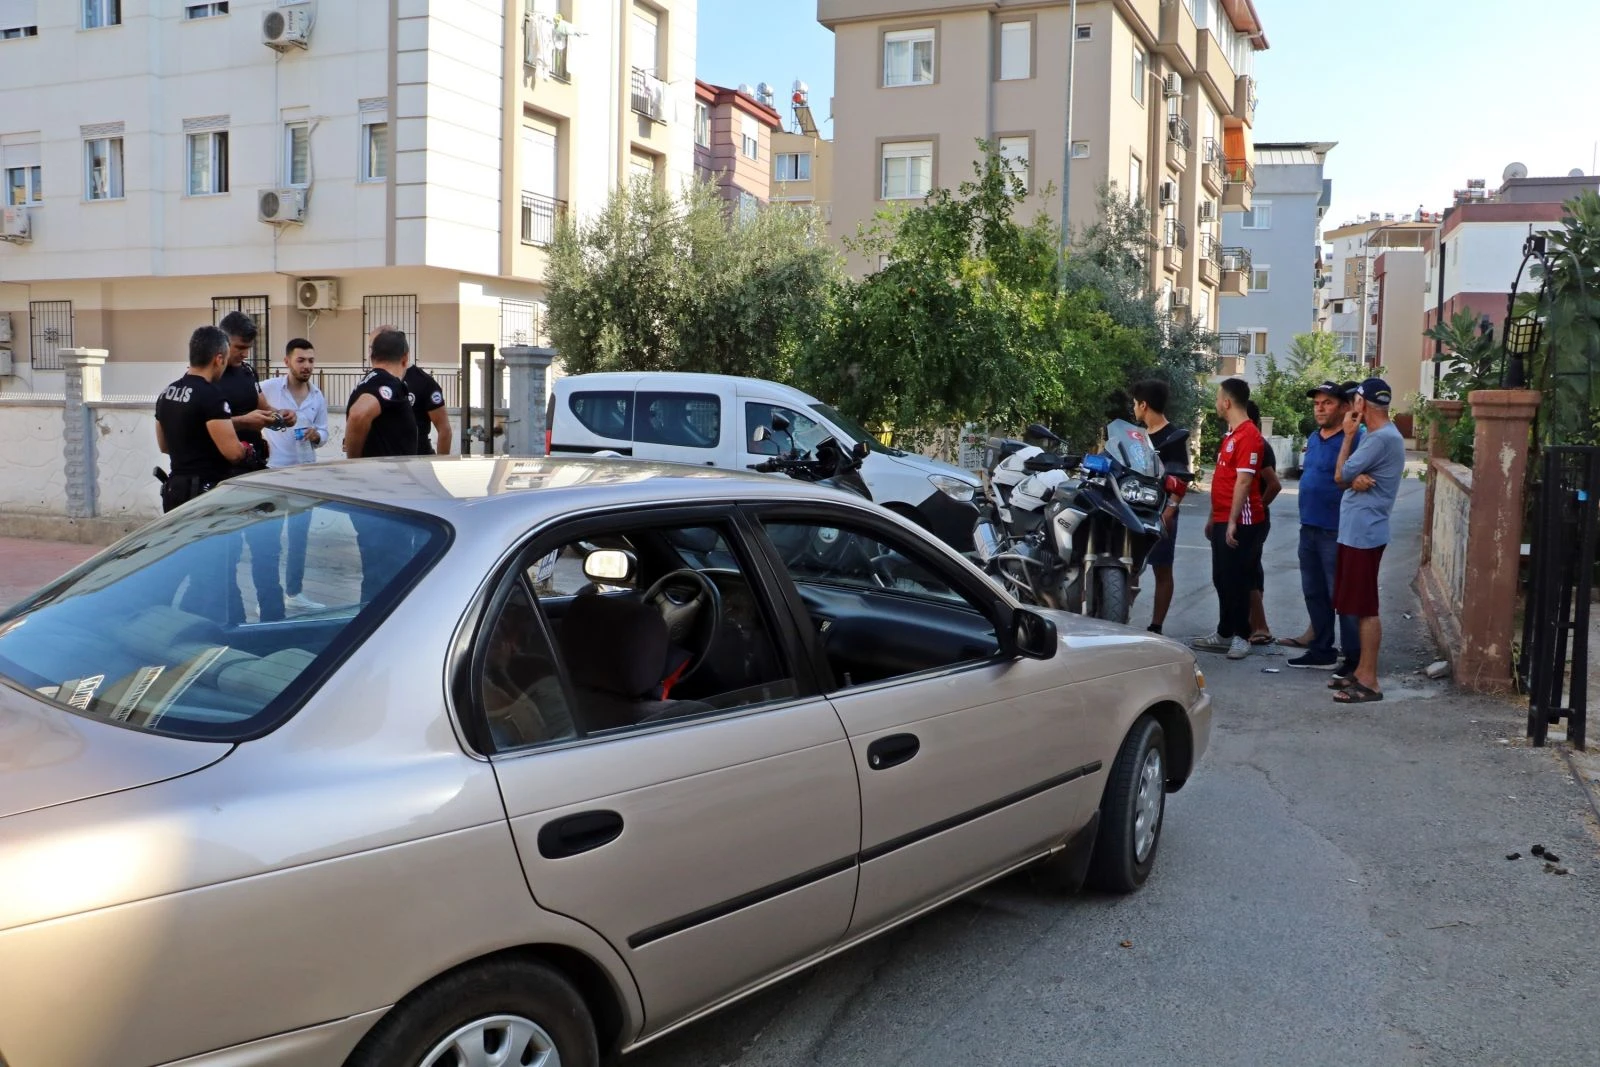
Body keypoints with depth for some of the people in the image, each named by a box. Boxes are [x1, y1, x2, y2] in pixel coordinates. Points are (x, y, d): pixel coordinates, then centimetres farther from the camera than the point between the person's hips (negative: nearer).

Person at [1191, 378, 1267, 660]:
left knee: (1237, 581, -3)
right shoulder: (1231, 434, 17)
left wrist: (1233, 521, -24)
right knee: (1221, 580, 14)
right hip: (1222, 520, 10)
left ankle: (1241, 636, 6)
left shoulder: (1249, 435, -15)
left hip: (1240, 522, -10)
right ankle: (1225, 633, 22)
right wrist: (1213, 518, 21)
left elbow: (1243, 481, -21)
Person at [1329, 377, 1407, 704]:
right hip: (1357, 531, 10)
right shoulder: (1377, 435, 15)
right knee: (1360, 608, 15)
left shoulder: (1382, 438, -18)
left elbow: (1340, 475, -14)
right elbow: (1351, 476, 10)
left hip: (1363, 533, -10)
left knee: (1367, 609, -7)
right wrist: (1357, 478, -14)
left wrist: (1348, 435, -5)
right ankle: (1361, 672, 23)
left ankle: (1369, 682, -3)